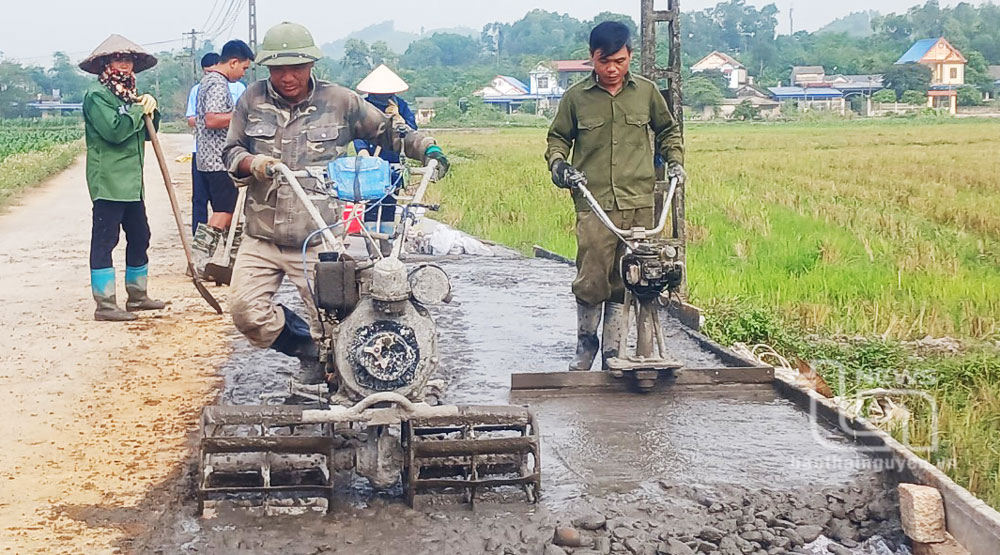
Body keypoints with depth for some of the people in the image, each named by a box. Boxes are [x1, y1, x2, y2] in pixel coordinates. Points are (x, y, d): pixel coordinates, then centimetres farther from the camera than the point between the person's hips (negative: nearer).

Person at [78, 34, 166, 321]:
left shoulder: (129, 94, 19)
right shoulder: (96, 95, -9)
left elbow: (147, 132, 17)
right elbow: (114, 130, -22)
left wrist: (151, 108, 0)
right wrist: (139, 109, -11)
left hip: (132, 182, 9)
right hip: (108, 181, -9)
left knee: (139, 236, 14)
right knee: (105, 239, -6)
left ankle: (137, 295, 26)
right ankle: (105, 305, -4)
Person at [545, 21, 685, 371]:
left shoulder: (646, 91, 9)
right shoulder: (576, 97, 4)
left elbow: (668, 130, 25)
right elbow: (558, 138, 17)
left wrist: (675, 160, 10)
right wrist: (558, 164, -2)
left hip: (639, 204, 2)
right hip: (593, 205, -2)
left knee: (625, 281, 4)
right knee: (591, 281, -5)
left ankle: (612, 350, 15)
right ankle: (585, 344, 17)